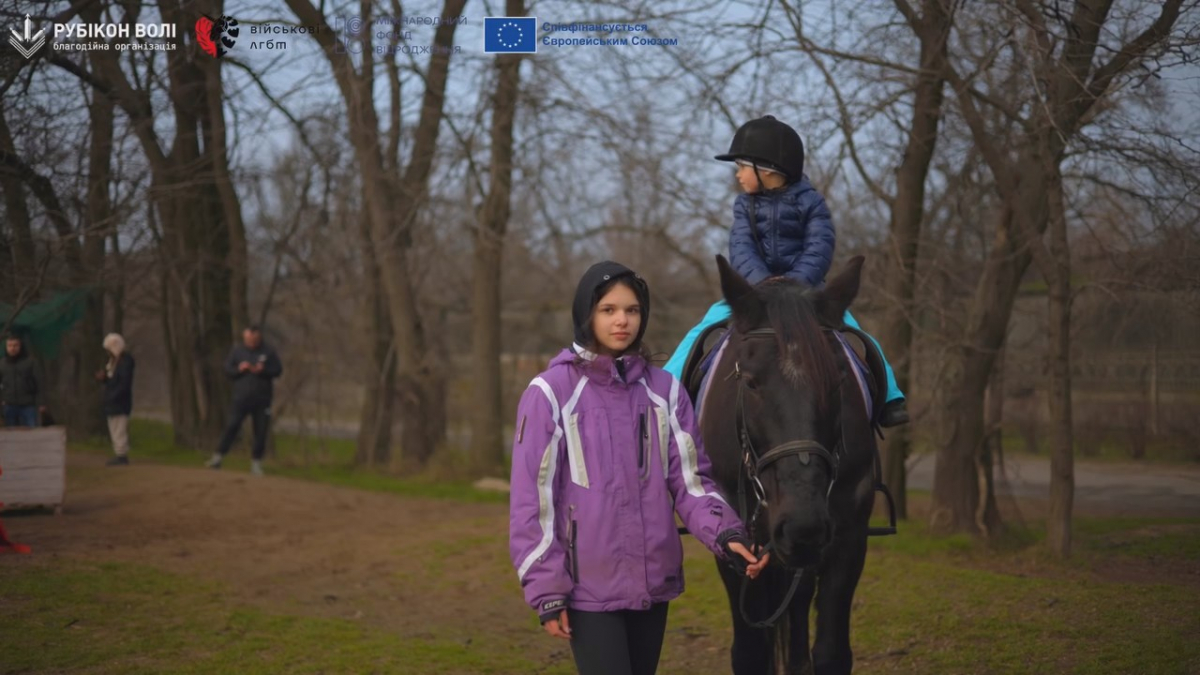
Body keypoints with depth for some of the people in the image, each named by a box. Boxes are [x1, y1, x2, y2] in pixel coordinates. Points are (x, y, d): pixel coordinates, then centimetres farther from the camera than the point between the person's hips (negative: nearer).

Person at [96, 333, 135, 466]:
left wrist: (114, 396, -22)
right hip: (112, 400, 10)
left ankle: (122, 455, -9)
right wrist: (103, 377, 3)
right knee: (114, 430, 12)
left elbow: (125, 381, -20)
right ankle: (118, 454, 16)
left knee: (120, 429, -10)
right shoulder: (113, 359, 17)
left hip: (120, 400, -10)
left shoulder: (126, 359, -13)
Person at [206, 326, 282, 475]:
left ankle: (256, 462, 13)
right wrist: (239, 369, -13)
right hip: (241, 396, 0)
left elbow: (278, 370, 2)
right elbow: (227, 369, 7)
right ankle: (218, 457, -7)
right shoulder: (237, 350, 5)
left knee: (261, 431, 2)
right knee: (232, 425, -10)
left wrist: (262, 371, -14)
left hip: (262, 399, 0)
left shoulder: (268, 351, 3)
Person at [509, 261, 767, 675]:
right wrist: (546, 588, -9)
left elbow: (690, 478, 4)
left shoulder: (664, 390, 5)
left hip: (653, 579, 4)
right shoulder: (551, 393, -7)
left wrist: (725, 534, -14)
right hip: (589, 583, -4)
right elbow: (532, 496, -7)